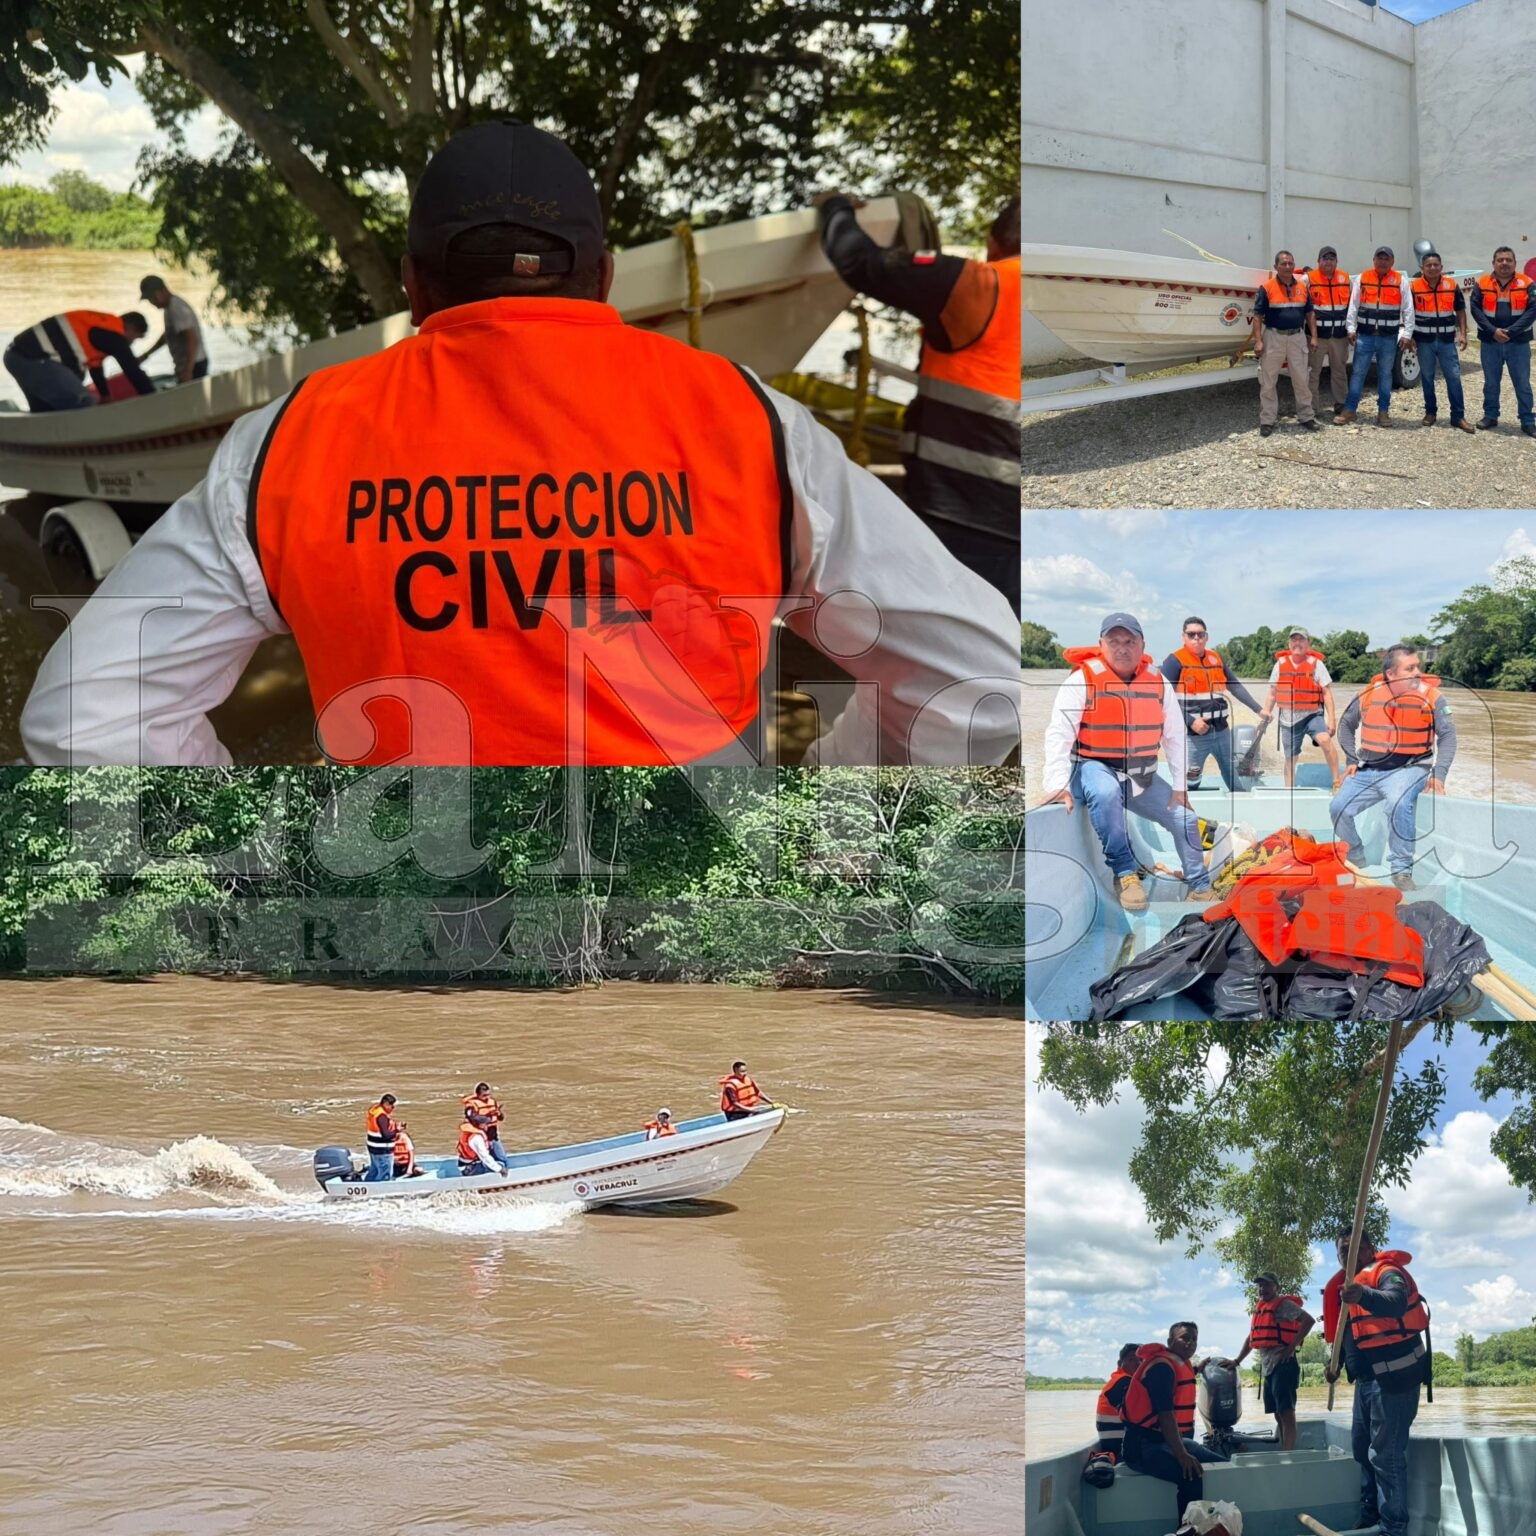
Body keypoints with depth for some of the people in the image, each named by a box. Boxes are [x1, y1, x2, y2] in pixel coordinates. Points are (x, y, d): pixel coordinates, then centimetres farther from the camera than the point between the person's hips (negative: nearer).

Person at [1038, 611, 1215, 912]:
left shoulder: (1158, 683, 1)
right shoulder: (1083, 680, -14)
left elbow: (1175, 737, 8)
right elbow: (1059, 735, -19)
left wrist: (1180, 785, 6)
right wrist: (1058, 785, -29)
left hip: (1141, 776, 6)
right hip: (1093, 768, -6)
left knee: (1184, 818, 5)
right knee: (1105, 792, -39)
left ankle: (1200, 889, 27)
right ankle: (1124, 873, -26)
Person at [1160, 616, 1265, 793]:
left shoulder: (1216, 658, 11)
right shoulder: (1175, 661, -8)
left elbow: (1235, 686, 16)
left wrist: (1258, 710, 9)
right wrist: (1190, 721, -21)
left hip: (1222, 730, 6)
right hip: (1193, 734, -6)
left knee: (1237, 780, 17)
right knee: (1190, 785, 0)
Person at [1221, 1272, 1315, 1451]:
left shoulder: (1283, 1305, -6)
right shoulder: (1260, 1309, 19)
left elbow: (1309, 1320, -17)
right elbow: (1251, 1338, 28)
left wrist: (1292, 1346, -19)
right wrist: (1237, 1361, 22)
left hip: (1282, 1364, -9)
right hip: (1267, 1367, 9)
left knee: (1286, 1412, -14)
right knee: (1278, 1414, 9)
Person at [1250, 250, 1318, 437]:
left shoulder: (1303, 287, 5)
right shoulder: (1267, 288, -6)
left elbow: (1309, 313, 13)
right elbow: (1258, 316, -5)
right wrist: (1258, 341, -11)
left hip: (1297, 337, 3)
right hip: (1273, 337, -3)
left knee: (1302, 379, 7)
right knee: (1268, 382, 1)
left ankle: (1306, 416, 18)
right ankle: (1267, 420, 7)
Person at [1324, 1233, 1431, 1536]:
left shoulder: (1387, 1273, -14)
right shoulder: (1351, 1283, 15)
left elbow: (1395, 1303, -37)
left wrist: (1364, 1296, -56)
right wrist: (1336, 1362, 11)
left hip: (1394, 1377, -10)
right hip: (1367, 1378, 10)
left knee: (1385, 1454, -11)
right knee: (1362, 1446, 19)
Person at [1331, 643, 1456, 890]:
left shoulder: (1430, 697, -8)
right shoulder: (1368, 695, -1)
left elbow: (1447, 736, -6)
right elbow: (1346, 725, 17)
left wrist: (1439, 774, -17)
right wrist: (1352, 760, 8)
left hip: (1409, 769, -4)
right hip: (1368, 770, 4)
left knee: (1399, 805, -34)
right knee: (1338, 809, -10)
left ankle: (1401, 870, -23)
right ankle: (1356, 862, 14)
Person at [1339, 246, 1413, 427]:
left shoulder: (1400, 281, 2)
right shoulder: (1362, 279, 4)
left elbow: (1408, 310, 2)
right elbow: (1353, 305, 5)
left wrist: (1406, 334, -4)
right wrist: (1350, 328, -2)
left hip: (1389, 337, 0)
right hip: (1365, 335, 0)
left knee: (1385, 374, 7)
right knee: (1358, 372, 1)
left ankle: (1383, 412, 14)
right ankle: (1349, 410, 6)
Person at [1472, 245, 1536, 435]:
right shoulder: (1483, 283, 2)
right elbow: (1476, 309, -3)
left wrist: (1511, 332, -16)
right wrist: (1493, 331, -14)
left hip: (1518, 343, -1)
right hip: (1490, 342, 1)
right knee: (1491, 382, 12)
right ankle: (1490, 416, 24)